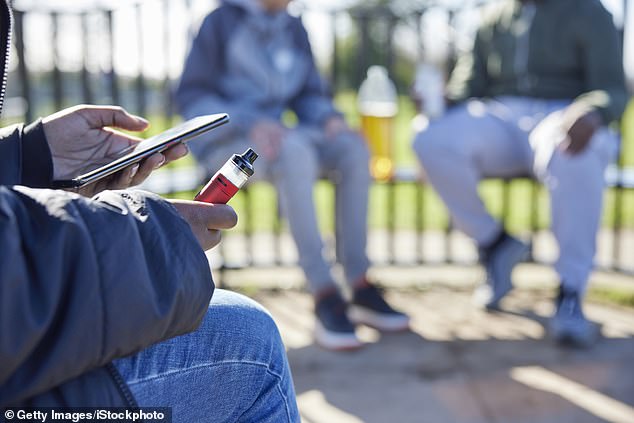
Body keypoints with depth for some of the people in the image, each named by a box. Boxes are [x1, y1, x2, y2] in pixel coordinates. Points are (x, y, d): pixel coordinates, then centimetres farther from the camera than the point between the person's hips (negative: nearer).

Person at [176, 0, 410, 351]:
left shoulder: (292, 29, 13)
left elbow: (309, 95, 15)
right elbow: (190, 96, -7)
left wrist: (331, 118, -9)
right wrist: (249, 123, -22)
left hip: (271, 137, 6)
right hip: (225, 141, -5)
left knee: (352, 146, -22)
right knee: (295, 150, -36)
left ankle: (360, 286, -24)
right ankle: (324, 297, -39)